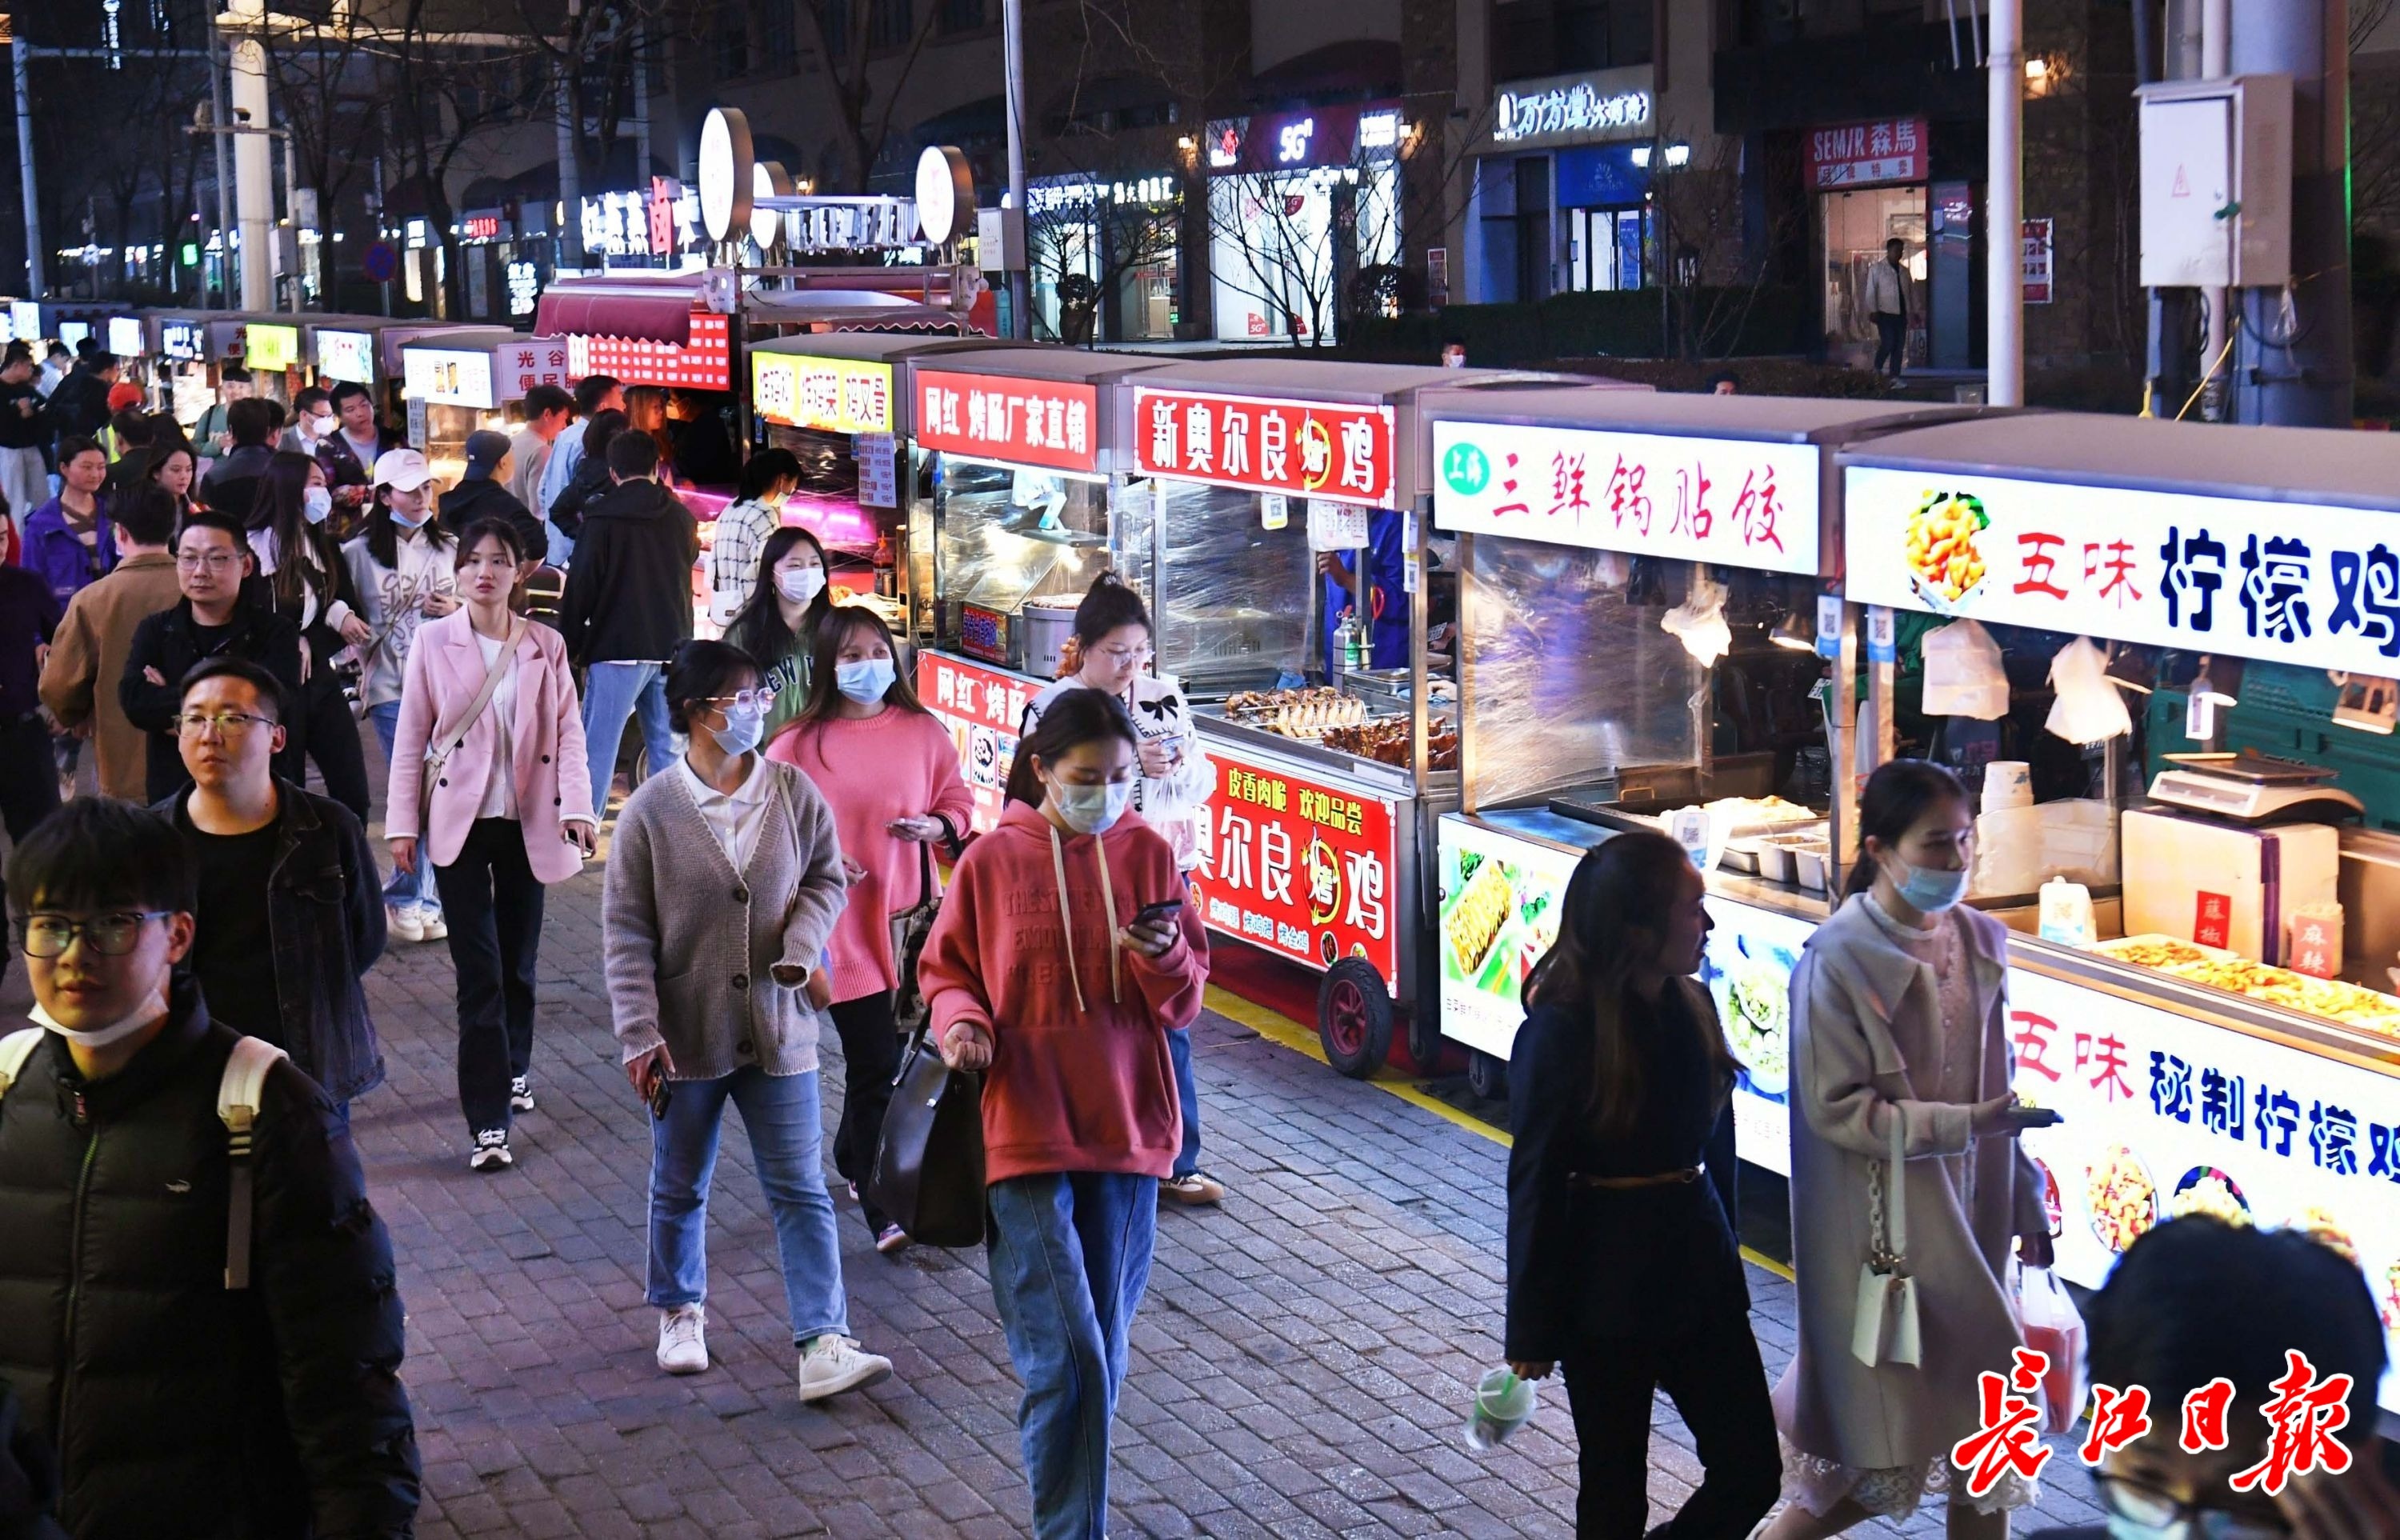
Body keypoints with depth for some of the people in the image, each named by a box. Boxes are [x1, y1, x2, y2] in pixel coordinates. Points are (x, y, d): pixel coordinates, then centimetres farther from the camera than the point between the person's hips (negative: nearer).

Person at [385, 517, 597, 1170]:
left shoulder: (546, 646, 3)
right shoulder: (433, 641, -1)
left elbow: (568, 732, 0)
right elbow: (411, 737, 1)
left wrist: (577, 808, -13)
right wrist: (402, 824, -3)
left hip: (527, 822, 2)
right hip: (459, 822, -2)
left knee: (518, 961, 12)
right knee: (479, 970, -7)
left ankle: (513, 1069, 38)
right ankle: (488, 1121, -6)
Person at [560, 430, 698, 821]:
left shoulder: (602, 520, -6)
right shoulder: (682, 517, 6)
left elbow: (580, 588, -6)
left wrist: (569, 646, 1)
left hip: (618, 651, -4)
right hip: (673, 650, 4)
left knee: (598, 746, -2)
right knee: (669, 748, 10)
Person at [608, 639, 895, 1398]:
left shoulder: (793, 793, -4)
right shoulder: (652, 809, -9)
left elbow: (825, 878, 8)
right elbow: (626, 931, -6)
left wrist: (802, 947, -12)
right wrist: (639, 1033, -12)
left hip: (777, 1030, 1)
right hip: (687, 1036, -1)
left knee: (802, 1191, -1)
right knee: (679, 1188, 17)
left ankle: (823, 1343, 0)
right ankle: (681, 1314, 39)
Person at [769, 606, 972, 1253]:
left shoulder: (924, 732, 3)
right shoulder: (798, 744, -4)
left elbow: (958, 799, 11)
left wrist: (936, 825, -10)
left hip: (907, 917, 3)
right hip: (841, 925, -3)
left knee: (882, 1057, 13)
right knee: (875, 1064, -6)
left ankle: (854, 1156, 39)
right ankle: (884, 1211, 1)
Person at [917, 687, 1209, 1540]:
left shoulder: (1147, 854, 2)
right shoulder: (992, 861, -3)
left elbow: (1185, 1003, 6)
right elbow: (946, 971, 7)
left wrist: (1164, 959, -16)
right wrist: (961, 1021, -14)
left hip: (1126, 1133, 3)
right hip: (1027, 1134, -3)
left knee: (1100, 1351, 12)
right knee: (1065, 1358, -10)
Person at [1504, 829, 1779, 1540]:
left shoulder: (1692, 1007, 2)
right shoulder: (1560, 1032, -17)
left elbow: (1715, 1147, 11)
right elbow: (1535, 1183, -12)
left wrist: (1722, 1259, 15)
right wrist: (1531, 1332, -9)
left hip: (1697, 1272, 6)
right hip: (1606, 1290, -6)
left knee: (1752, 1470, 7)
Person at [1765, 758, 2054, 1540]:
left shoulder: (1978, 942, 4)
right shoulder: (1840, 960, -15)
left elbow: (1993, 1088, 11)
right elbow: (1835, 1107, -17)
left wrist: (2025, 1201, 12)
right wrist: (1959, 1125, -26)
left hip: (1965, 1215, 6)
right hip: (1878, 1226, -6)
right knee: (1883, 1439, 3)